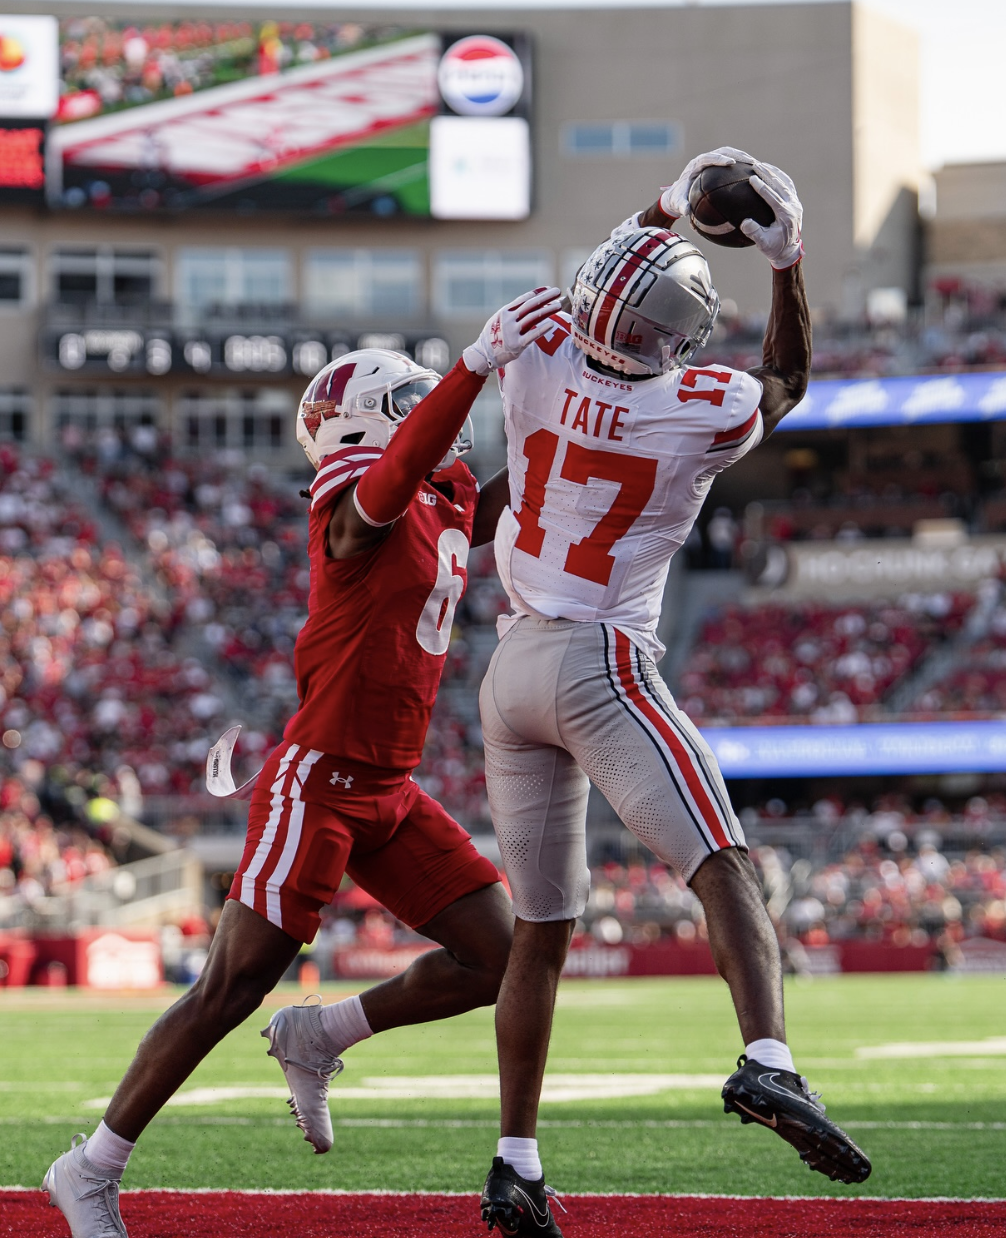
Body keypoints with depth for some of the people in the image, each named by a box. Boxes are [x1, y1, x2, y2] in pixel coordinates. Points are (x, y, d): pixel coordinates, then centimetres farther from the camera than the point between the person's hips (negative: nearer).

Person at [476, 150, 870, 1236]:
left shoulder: (538, 363, -1)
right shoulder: (703, 412, -10)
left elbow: (580, 304, 25)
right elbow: (788, 383, 14)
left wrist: (663, 213, 29)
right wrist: (787, 262, 14)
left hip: (512, 669, 5)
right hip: (602, 664, -5)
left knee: (540, 929, 10)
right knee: (725, 868, -14)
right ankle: (767, 1063, -40)